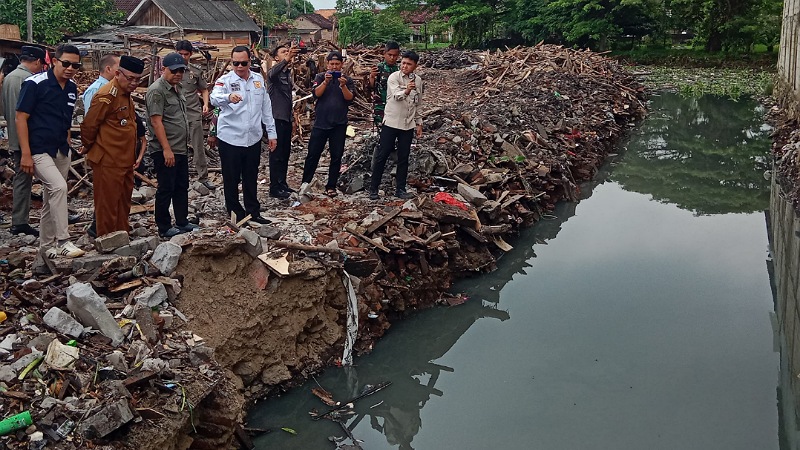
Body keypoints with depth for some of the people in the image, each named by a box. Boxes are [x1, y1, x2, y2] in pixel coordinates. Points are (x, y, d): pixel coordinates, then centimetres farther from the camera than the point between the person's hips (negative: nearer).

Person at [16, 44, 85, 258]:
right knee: (59, 187, -24)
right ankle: (62, 241, -19)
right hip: (39, 151, -7)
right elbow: (21, 118, -12)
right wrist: (26, 154, -17)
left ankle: (47, 245, 23)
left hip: (61, 151, 7)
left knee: (51, 200, 13)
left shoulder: (72, 88, 8)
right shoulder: (35, 84, -12)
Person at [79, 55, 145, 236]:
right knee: (108, 204, 0)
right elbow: (88, 125, -16)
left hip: (124, 160, 9)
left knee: (123, 203, 16)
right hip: (108, 161, -9)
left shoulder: (125, 94, 14)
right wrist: (89, 148, -1)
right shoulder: (107, 95, -17)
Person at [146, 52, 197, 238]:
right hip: (165, 151, -9)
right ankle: (164, 228, 9)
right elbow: (156, 121, -20)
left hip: (181, 149, 9)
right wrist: (167, 149, -23)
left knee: (181, 187, 15)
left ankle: (182, 223, 25)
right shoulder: (157, 90, -14)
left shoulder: (176, 88, 15)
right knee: (166, 189, -1)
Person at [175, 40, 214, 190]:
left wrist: (205, 104, 0)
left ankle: (203, 176, 8)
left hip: (194, 114, 1)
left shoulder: (196, 72, 8)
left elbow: (204, 90, 16)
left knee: (198, 147, 2)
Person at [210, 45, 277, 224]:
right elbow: (214, 98, -31)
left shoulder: (258, 79, 5)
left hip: (253, 138, 4)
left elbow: (266, 108, 12)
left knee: (251, 178, 15)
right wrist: (228, 97, -53)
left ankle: (253, 211, 28)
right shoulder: (225, 80, -9)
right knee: (231, 179, 7)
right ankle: (235, 214, 19)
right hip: (230, 139, -4)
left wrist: (271, 133, 10)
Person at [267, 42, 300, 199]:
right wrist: (287, 59, -55)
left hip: (287, 118, 8)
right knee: (277, 154, -5)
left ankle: (282, 183, 22)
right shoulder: (275, 72, -11)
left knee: (285, 153, 13)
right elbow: (272, 73, -38)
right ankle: (274, 188, 0)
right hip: (276, 118, -8)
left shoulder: (288, 73, 14)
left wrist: (292, 115, 22)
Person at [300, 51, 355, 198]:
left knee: (336, 156, 5)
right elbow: (316, 94, -10)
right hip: (321, 121, -1)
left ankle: (331, 186, 14)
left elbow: (350, 98, -7)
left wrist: (343, 86, -22)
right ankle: (306, 181, 14)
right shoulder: (320, 77, 4)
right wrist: (326, 82, -23)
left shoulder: (347, 80, 5)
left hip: (339, 124, 1)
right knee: (313, 153, 1)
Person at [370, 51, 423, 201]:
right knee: (382, 156, -1)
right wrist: (406, 91, -47)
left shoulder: (418, 80, 6)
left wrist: (419, 122, 15)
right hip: (391, 122, -4)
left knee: (403, 158, 8)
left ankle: (400, 189, 16)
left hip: (408, 125, 4)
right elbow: (396, 95, -26)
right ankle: (373, 188, 6)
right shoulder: (394, 77, -9)